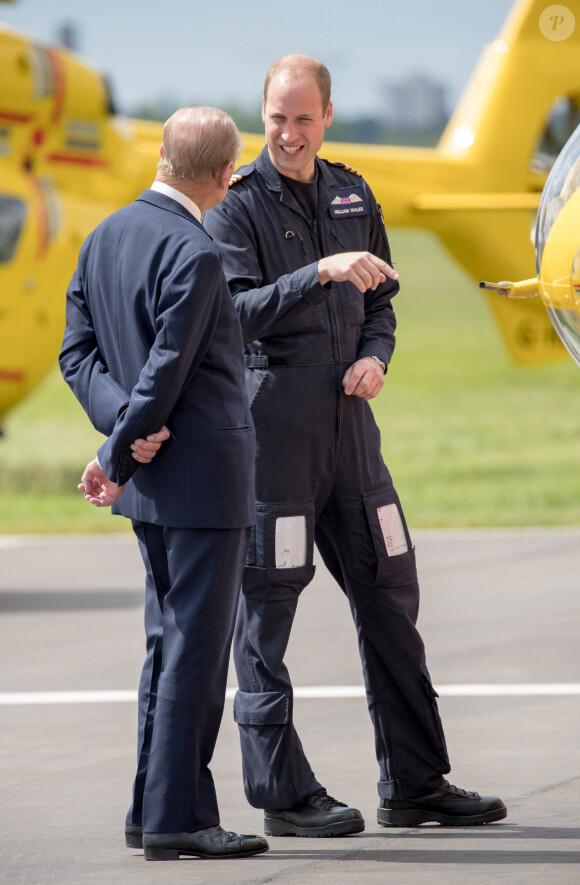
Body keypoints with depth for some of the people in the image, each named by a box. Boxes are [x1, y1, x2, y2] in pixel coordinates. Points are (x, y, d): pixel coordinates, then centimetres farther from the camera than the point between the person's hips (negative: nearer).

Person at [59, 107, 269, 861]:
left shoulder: (104, 239, 9)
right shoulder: (195, 255, -18)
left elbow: (79, 351, 7)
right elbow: (166, 372, -18)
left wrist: (124, 424, -6)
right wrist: (118, 460, -9)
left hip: (151, 482, 9)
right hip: (204, 475, -9)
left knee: (170, 642, 15)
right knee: (197, 645, -6)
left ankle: (155, 808, 18)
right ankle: (176, 816, -6)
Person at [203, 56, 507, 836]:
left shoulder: (352, 197, 13)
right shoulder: (238, 205, -5)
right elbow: (237, 312, -17)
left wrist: (374, 358, -1)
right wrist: (321, 272, -28)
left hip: (349, 419, 6)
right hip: (271, 415, -6)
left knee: (389, 592, 8)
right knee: (267, 602, -4)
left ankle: (414, 784, 15)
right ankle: (283, 794, 0)